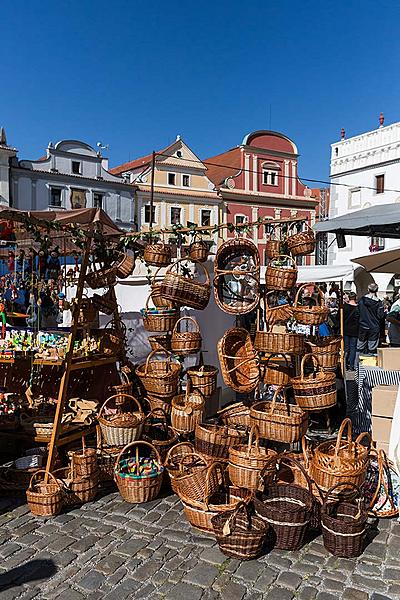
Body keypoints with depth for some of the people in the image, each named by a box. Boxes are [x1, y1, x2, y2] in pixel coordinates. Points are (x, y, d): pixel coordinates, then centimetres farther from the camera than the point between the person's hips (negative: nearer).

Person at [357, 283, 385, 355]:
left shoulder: (362, 300, -1)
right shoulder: (378, 302, -10)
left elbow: (358, 312, 5)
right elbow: (381, 316, -10)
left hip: (363, 327, 3)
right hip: (374, 328, -3)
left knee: (360, 347, 11)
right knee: (372, 349, 3)